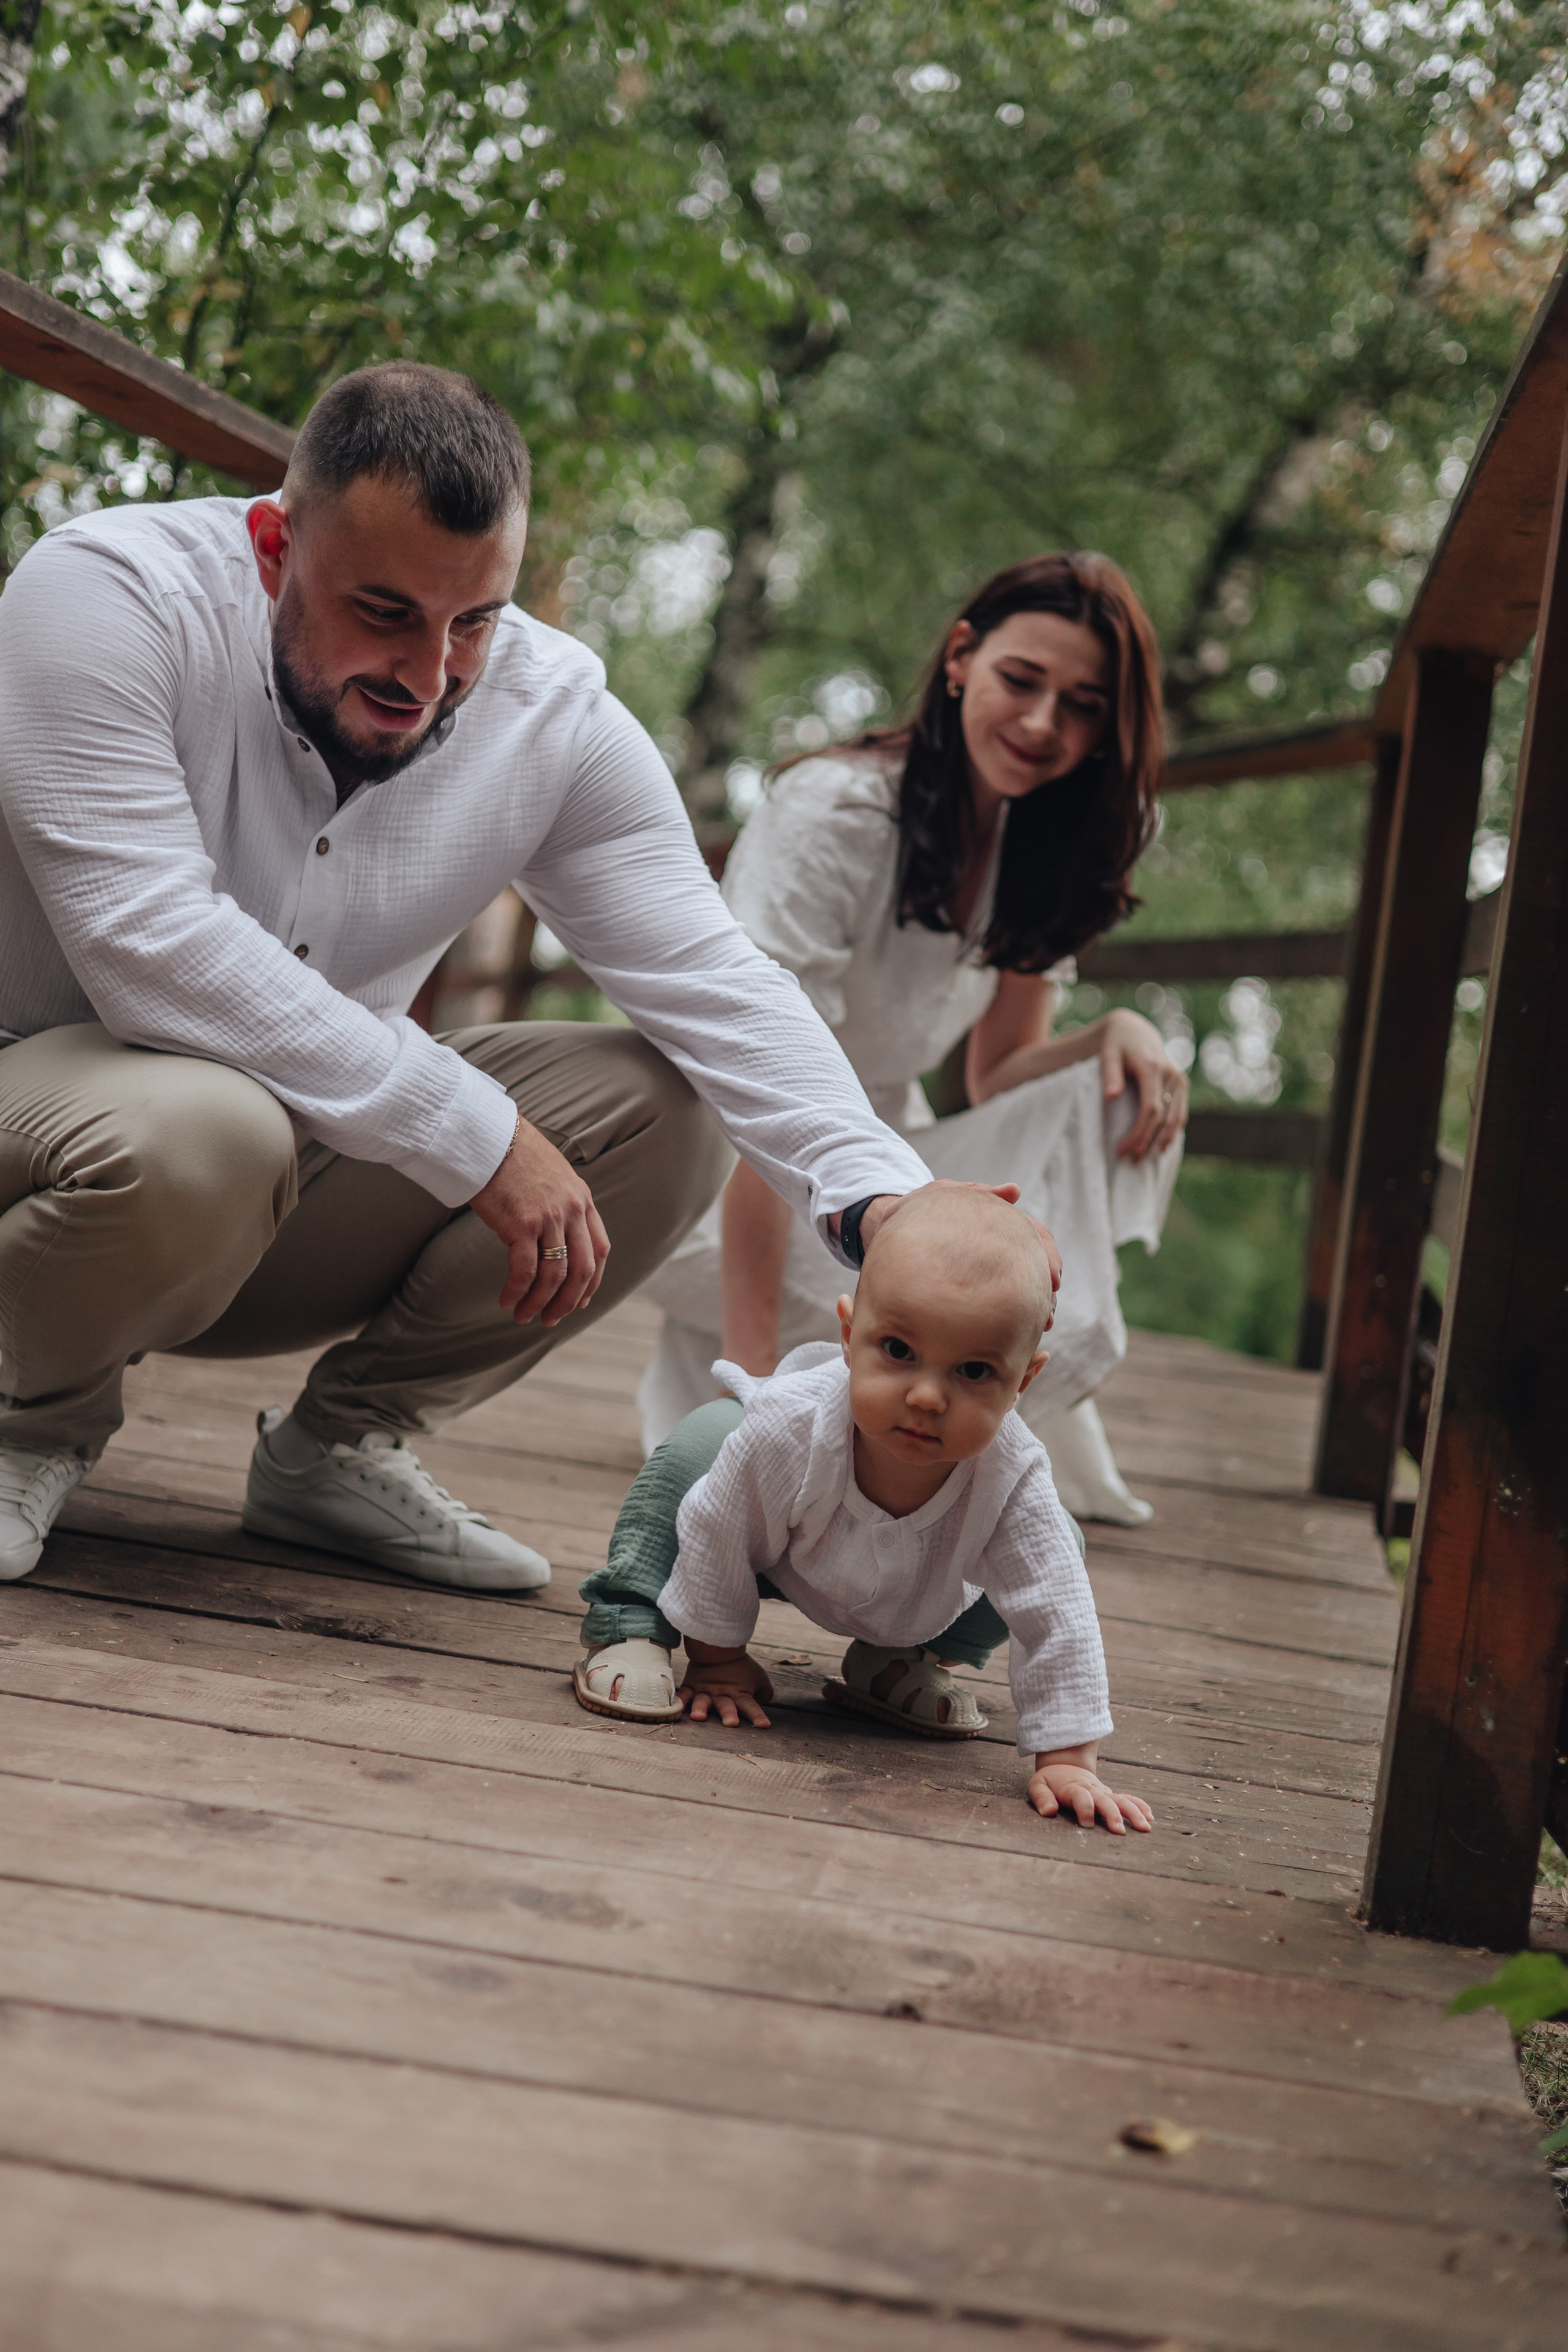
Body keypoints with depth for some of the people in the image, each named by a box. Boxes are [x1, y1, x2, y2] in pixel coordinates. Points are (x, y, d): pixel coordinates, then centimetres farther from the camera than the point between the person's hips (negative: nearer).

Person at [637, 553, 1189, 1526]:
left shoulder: (1035, 846, 0)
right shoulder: (835, 815, -23)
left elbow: (997, 1082, 0)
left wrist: (1118, 1033, -24)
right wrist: (751, 1371, -34)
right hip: (721, 1180, -7)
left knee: (1120, 1098, -15)